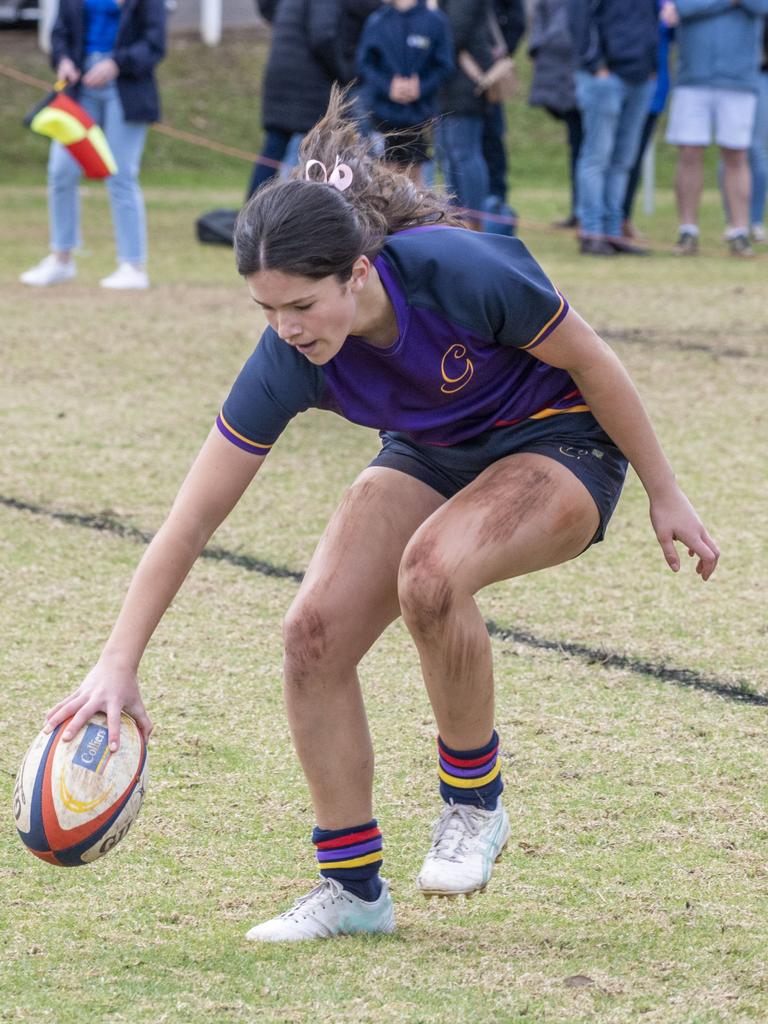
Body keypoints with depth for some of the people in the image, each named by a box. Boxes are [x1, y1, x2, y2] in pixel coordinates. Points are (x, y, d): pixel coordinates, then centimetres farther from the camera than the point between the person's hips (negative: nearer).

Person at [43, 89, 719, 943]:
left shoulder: (461, 271, -35)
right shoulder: (288, 360, -23)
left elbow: (592, 364, -17)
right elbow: (190, 521, -18)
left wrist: (664, 494, -8)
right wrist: (116, 666, -23)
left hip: (559, 443, -5)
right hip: (429, 455, 5)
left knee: (429, 573, -33)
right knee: (314, 632, -15)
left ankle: (474, 798, -9)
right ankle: (352, 887, 1)